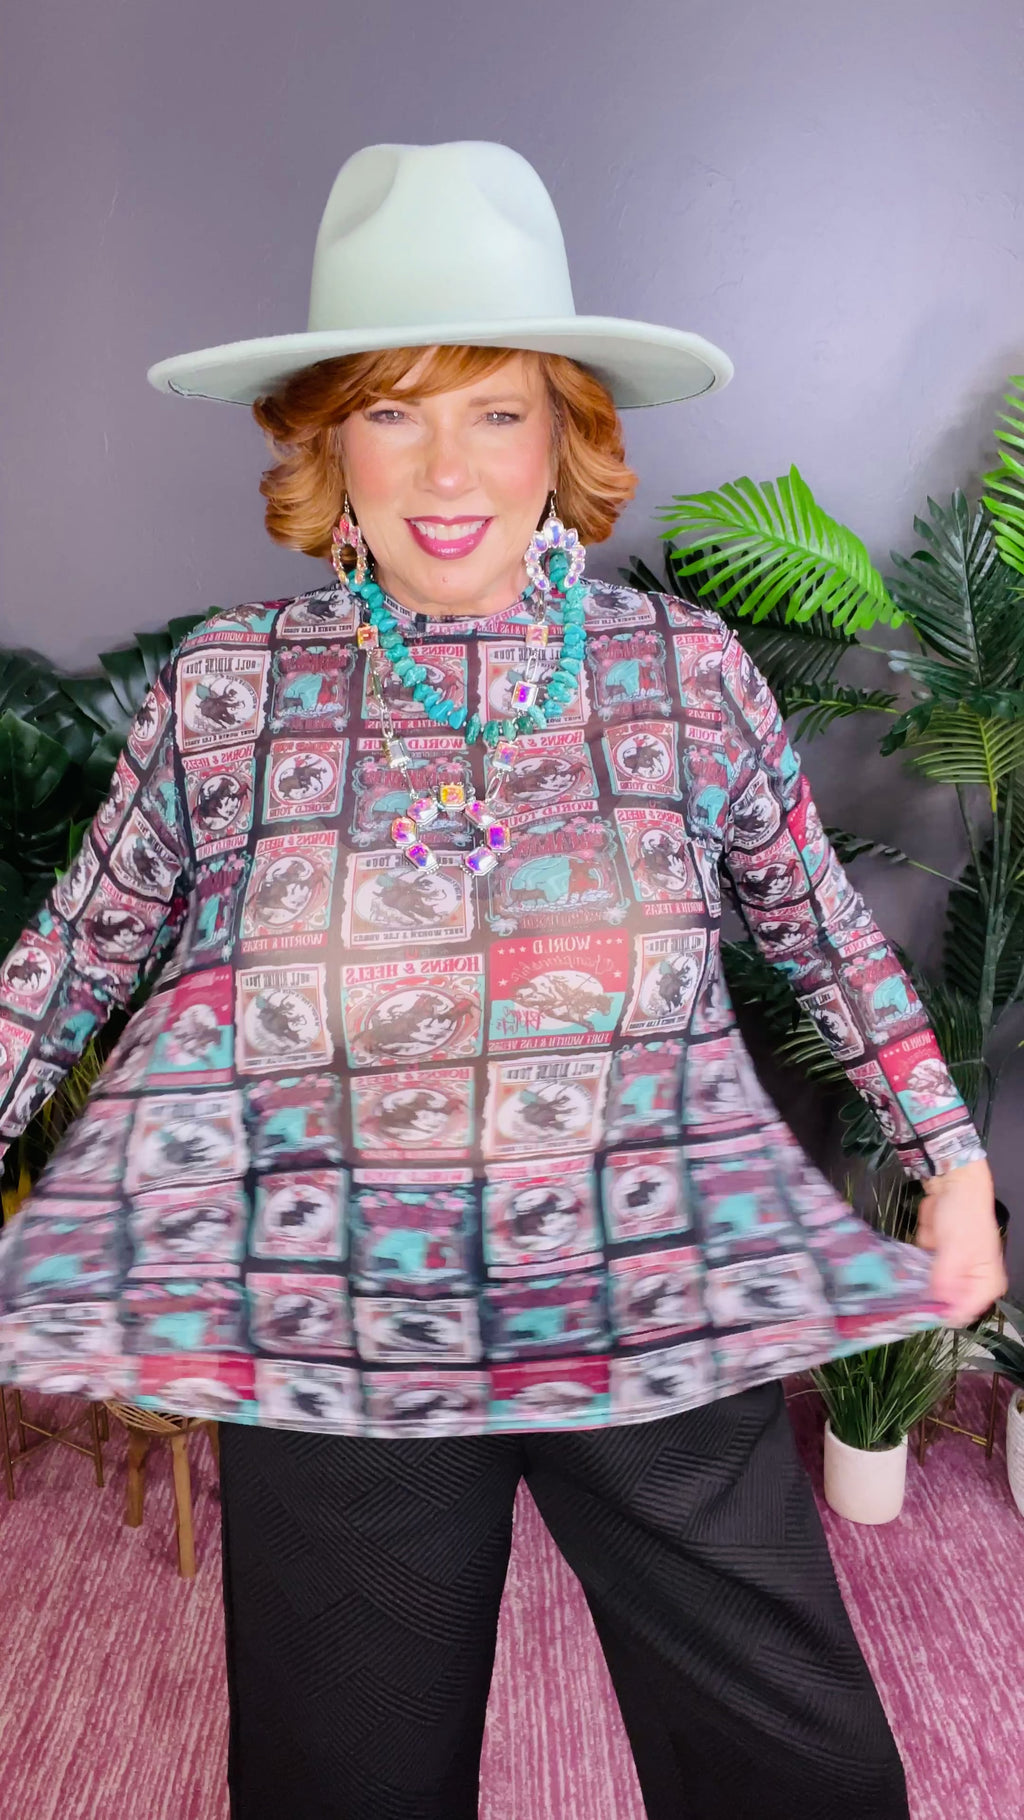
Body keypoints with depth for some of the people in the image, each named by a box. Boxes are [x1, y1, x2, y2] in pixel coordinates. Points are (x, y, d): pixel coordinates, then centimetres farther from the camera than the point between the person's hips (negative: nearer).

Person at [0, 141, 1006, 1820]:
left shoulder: (691, 665, -1)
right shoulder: (226, 686, -3)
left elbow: (823, 928, 10)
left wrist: (953, 1159, 12)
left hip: (673, 1324, 1)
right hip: (328, 1355, 0)